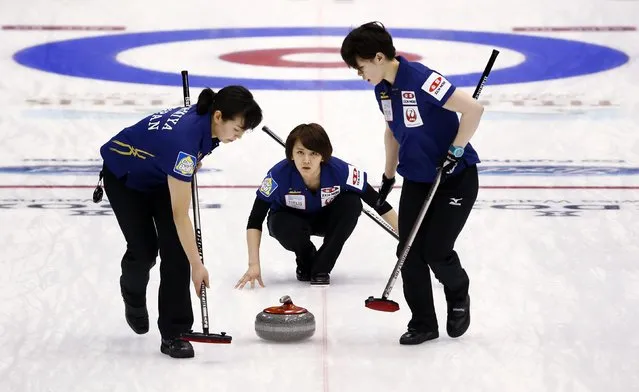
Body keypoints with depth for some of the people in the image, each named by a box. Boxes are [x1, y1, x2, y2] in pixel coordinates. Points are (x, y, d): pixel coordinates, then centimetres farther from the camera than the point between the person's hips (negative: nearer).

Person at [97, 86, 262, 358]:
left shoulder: (207, 118, -21)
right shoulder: (185, 140, -41)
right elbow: (180, 214, -36)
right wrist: (197, 265, -33)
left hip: (159, 173, 6)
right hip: (124, 176, -6)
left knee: (175, 249, -8)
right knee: (144, 249, -6)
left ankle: (173, 334, -6)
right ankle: (133, 295, 31)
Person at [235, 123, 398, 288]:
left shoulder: (340, 171, -32)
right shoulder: (279, 175, -34)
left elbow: (378, 202, -21)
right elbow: (255, 220, -27)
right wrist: (254, 265, -34)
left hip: (325, 220, 1)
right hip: (291, 218, -1)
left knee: (352, 203, -28)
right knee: (281, 227, -35)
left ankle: (321, 267, -13)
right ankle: (306, 263, 1)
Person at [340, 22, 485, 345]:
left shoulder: (421, 79, -27)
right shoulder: (382, 88, 0)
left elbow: (473, 108, -30)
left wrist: (455, 151, -24)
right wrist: (388, 175, 20)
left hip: (456, 177, -7)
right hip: (416, 180, 8)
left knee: (436, 251, -11)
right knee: (409, 251, -2)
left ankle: (458, 297, 22)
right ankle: (423, 323, 10)